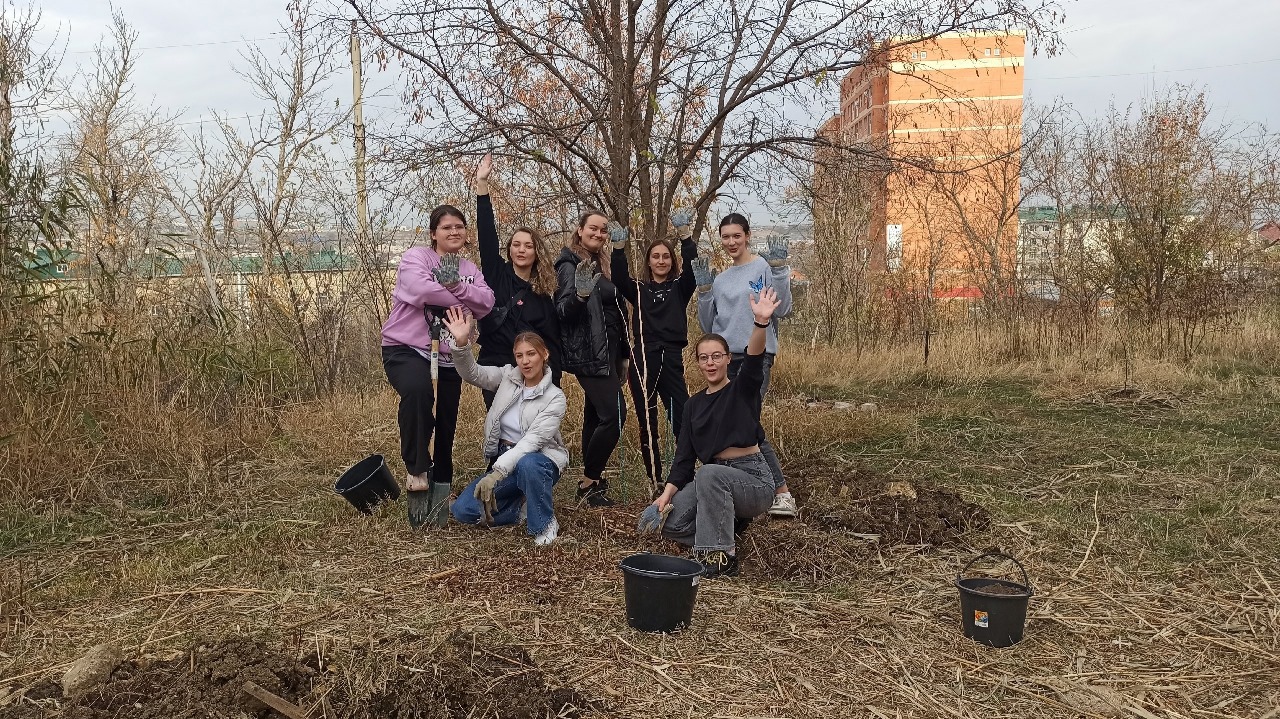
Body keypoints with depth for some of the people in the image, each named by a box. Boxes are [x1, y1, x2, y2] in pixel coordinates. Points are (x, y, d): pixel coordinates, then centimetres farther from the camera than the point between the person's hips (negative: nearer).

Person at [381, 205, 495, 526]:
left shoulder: (470, 269, 13)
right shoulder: (416, 257, -4)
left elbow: (486, 302, -5)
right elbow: (421, 290, -24)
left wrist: (457, 286, -22)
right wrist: (462, 300, -11)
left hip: (449, 357, 6)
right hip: (406, 348, -5)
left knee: (446, 426, 8)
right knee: (417, 391, -36)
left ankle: (441, 488, 26)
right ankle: (417, 469, -18)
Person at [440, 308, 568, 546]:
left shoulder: (554, 397, -14)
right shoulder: (508, 376, 0)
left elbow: (533, 440, -24)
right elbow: (473, 373, -12)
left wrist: (497, 472, -34)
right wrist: (461, 344, -32)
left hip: (537, 461, -4)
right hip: (503, 459, 5)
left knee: (527, 465, -42)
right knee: (463, 510, -12)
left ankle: (545, 524, -16)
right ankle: (523, 506, 10)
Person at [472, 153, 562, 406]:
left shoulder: (543, 295, 7)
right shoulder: (497, 276, 4)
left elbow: (553, 341, 6)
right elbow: (487, 234, -6)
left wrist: (552, 381, -5)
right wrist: (482, 184, -12)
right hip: (495, 368, -1)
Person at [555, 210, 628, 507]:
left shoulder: (601, 265, 17)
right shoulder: (571, 264, -9)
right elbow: (563, 311, -17)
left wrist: (621, 356, 21)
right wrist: (580, 294, -39)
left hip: (606, 352, 9)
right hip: (588, 353, -9)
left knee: (596, 415, 10)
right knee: (614, 414, -15)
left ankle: (591, 481, 17)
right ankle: (590, 482, -5)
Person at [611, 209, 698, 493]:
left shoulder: (680, 287, 12)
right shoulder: (638, 290, 13)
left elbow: (691, 266, -6)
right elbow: (619, 277, -6)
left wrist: (684, 233, -18)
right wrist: (619, 246, -19)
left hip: (672, 359, -1)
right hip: (643, 359, 1)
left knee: (682, 420, -8)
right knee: (647, 423, 4)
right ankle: (655, 481, 14)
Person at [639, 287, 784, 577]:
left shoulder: (742, 389, -2)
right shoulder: (694, 405, 12)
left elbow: (754, 360, -24)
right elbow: (684, 454, 7)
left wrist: (761, 322, -43)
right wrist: (667, 493, -7)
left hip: (752, 478, -5)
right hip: (713, 480, 5)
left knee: (708, 473, -37)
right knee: (670, 523, -16)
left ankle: (722, 557, -25)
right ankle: (723, 538, 4)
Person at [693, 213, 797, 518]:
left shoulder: (764, 267, 1)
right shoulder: (720, 279, 18)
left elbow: (782, 309, -9)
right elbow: (708, 325, 17)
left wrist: (779, 269, -14)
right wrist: (703, 290, 7)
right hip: (725, 357, 6)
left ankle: (783, 493, -17)